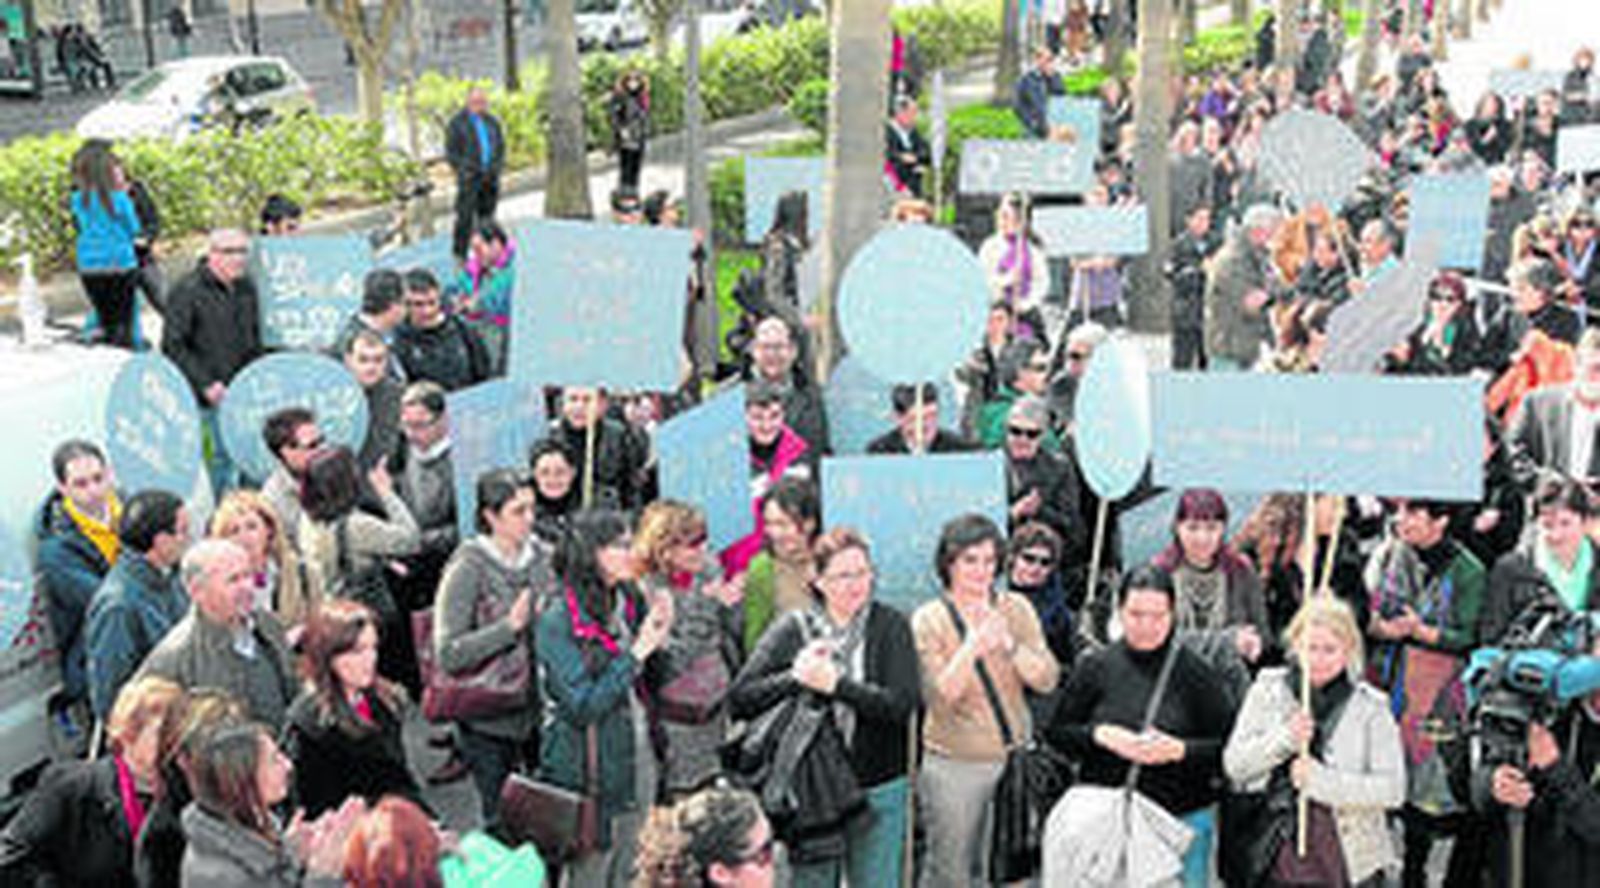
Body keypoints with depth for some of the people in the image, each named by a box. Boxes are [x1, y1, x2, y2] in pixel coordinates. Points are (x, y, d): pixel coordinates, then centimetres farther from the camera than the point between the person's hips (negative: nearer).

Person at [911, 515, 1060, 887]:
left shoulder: (1016, 609, 2)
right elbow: (937, 697, -16)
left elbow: (1046, 681, -5)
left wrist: (1009, 643, -20)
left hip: (1015, 759, 3)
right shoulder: (928, 620, -6)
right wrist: (973, 647, -27)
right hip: (954, 766, -3)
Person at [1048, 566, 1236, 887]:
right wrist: (1099, 735, -12)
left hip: (1182, 820, -1)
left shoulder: (1195, 672, -1)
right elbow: (1056, 734, 6)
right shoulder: (1094, 667, 2)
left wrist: (1180, 750, -18)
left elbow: (1229, 749, -1)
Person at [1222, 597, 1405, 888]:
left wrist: (1321, 780, -23)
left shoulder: (1370, 707, -4)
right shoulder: (1268, 690, 1)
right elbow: (1233, 765, -2)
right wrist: (1284, 739, -18)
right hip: (1277, 862, 2)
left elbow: (1393, 789, -11)